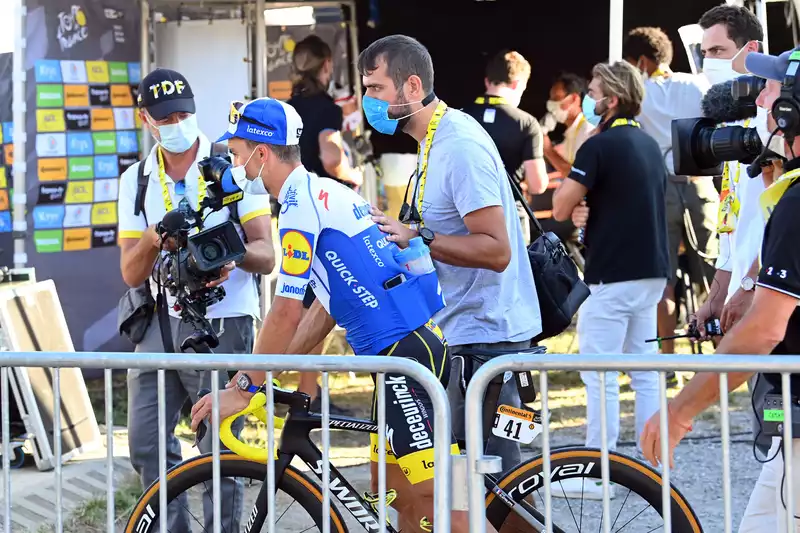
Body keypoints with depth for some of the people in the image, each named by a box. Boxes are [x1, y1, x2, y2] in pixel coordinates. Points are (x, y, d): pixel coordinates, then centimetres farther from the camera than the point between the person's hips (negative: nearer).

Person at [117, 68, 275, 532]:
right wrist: (152, 241, -18)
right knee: (146, 443, 3)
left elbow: (266, 256, -7)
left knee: (220, 450, -5)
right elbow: (131, 275, 4)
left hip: (223, 323, -4)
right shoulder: (137, 180, 8)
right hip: (161, 324, 4)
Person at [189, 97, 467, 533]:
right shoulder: (326, 193, 20)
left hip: (404, 350, -10)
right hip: (417, 342, 10)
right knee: (399, 494, 14)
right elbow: (326, 308, 23)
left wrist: (245, 388, -8)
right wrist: (263, 371, 22)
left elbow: (287, 312, -16)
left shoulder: (302, 205, -11)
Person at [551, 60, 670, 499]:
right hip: (652, 273, 8)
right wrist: (589, 211, 5)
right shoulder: (649, 145, 12)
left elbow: (561, 208, -14)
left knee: (600, 377, -3)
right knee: (645, 373, 12)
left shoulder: (600, 146, -15)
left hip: (613, 277, -8)